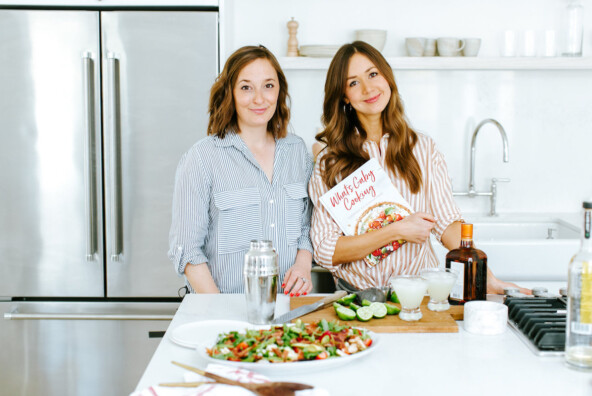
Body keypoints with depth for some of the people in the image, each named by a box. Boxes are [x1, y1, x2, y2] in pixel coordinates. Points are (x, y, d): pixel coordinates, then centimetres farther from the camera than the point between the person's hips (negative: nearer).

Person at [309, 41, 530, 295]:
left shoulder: (423, 149, 8)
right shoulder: (329, 159, 2)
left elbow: (449, 224, 3)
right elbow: (325, 251, -3)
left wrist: (487, 278, -11)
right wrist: (397, 231, -10)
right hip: (355, 297, -1)